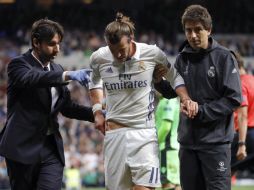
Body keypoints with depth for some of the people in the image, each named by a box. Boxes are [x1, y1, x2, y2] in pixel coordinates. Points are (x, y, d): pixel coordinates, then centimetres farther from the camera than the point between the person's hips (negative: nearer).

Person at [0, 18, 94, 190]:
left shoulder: (57, 70, 15)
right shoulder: (19, 65, -5)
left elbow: (67, 107, 20)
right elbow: (30, 79, -29)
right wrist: (68, 75, -40)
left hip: (51, 149, 4)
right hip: (23, 148, -4)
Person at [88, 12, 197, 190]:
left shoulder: (152, 53, -7)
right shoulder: (99, 58, -1)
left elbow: (174, 77, 11)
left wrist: (186, 99, -4)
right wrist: (97, 111, 12)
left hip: (144, 130, -2)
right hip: (114, 131, 2)